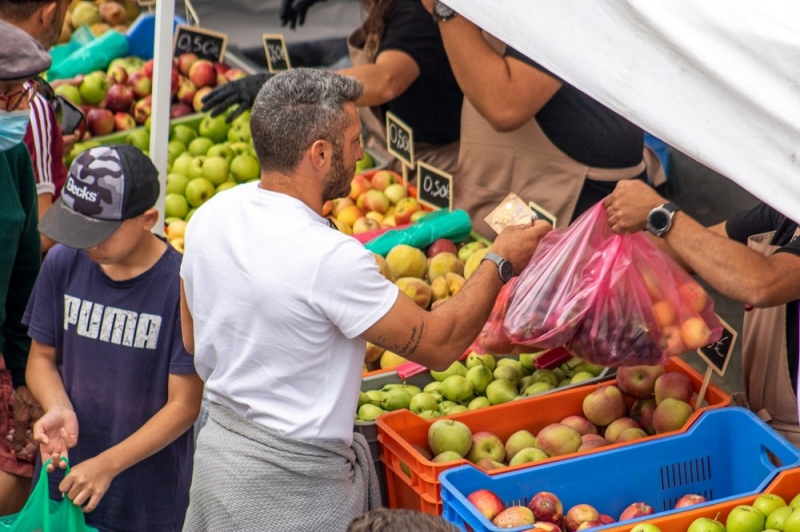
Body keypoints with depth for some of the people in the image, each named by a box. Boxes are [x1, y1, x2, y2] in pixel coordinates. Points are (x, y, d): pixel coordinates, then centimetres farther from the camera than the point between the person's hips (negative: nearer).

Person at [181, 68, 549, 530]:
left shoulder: (209, 217, -4)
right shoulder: (330, 259, -27)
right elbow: (440, 345, -17)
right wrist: (501, 262, -4)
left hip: (217, 442, 8)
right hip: (290, 486, -8)